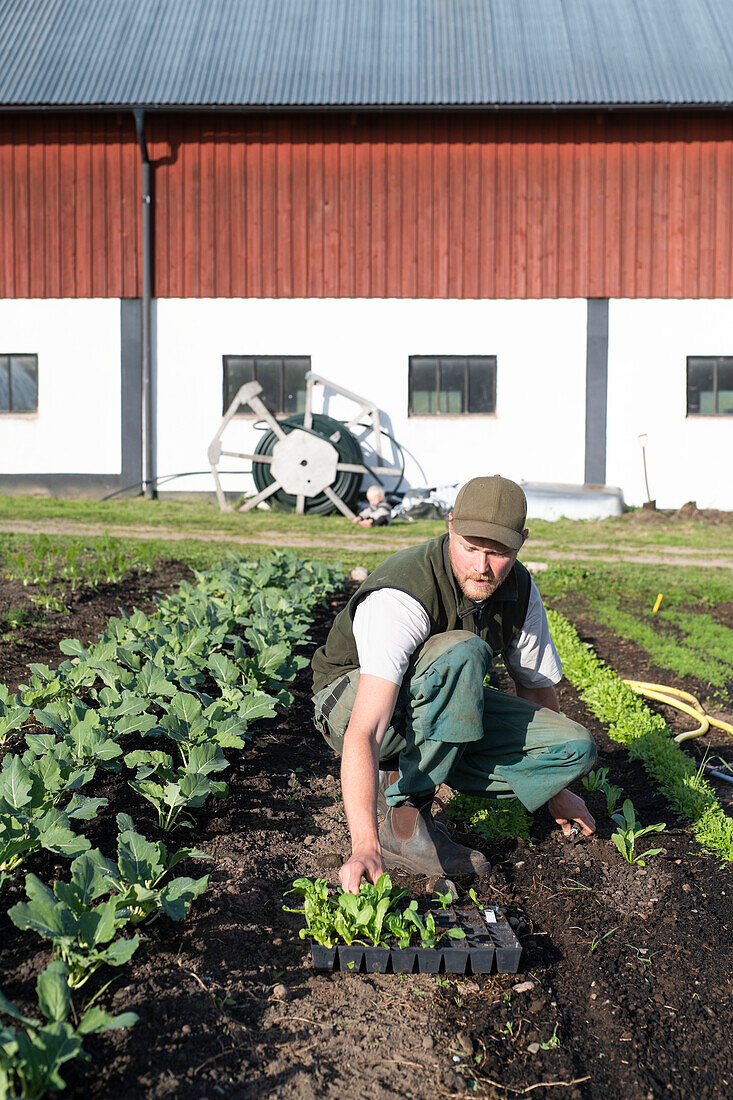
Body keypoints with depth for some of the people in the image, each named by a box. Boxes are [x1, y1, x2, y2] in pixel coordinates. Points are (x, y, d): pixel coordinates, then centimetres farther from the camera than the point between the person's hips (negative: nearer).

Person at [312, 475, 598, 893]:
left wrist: (555, 788, 17)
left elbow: (536, 685, 6)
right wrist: (365, 847, -52)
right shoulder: (402, 596, -34)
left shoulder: (520, 591, -12)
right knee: (463, 651, -36)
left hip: (445, 709, 7)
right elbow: (364, 734, -42)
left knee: (577, 748, -12)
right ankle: (400, 811, -21)